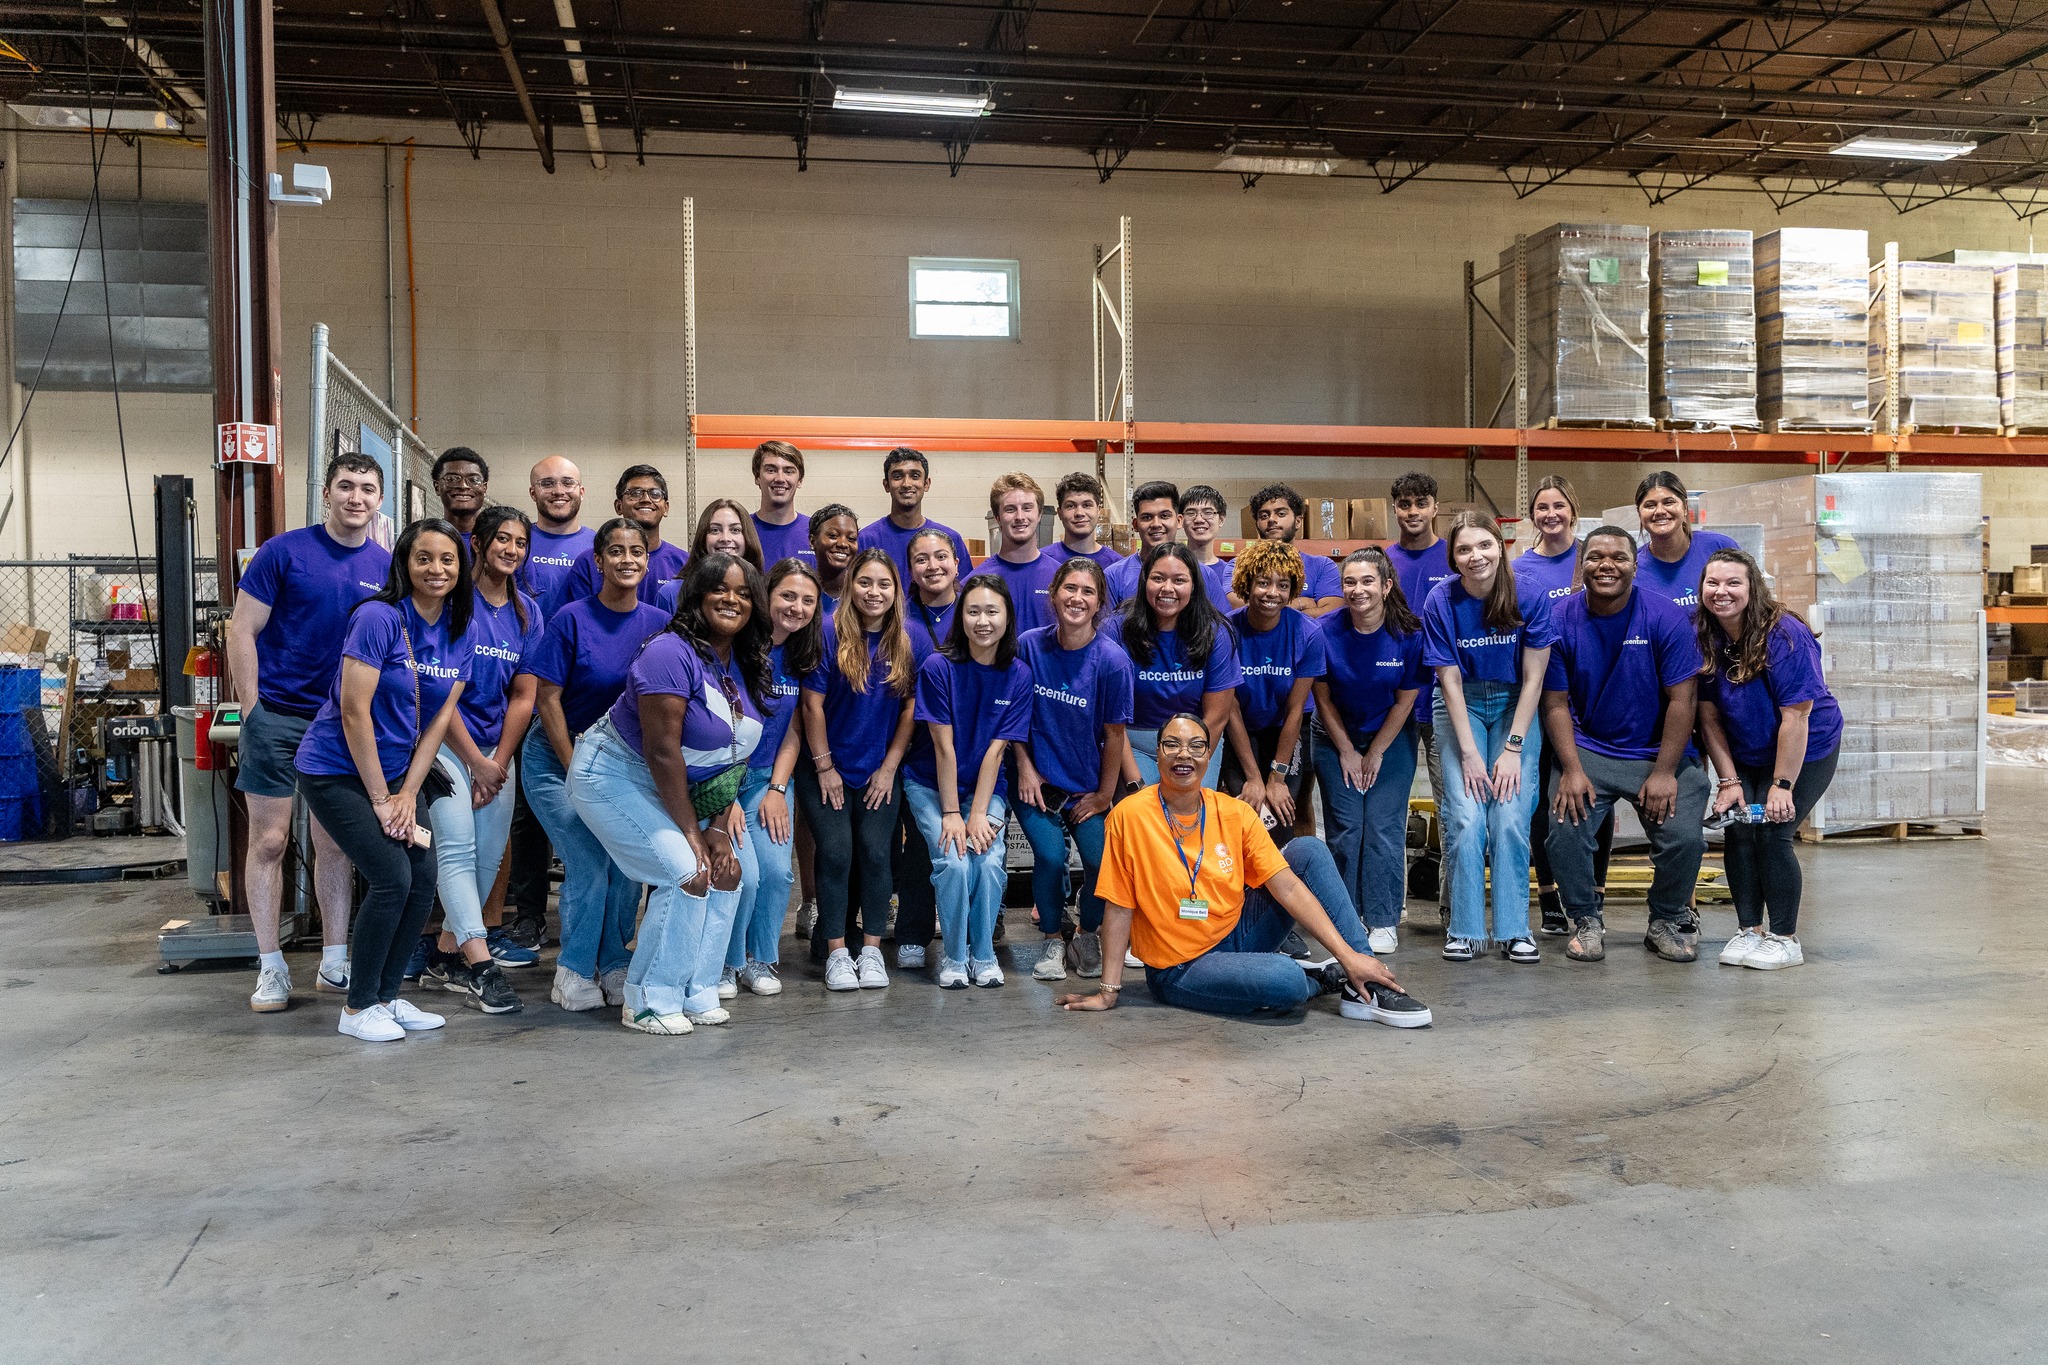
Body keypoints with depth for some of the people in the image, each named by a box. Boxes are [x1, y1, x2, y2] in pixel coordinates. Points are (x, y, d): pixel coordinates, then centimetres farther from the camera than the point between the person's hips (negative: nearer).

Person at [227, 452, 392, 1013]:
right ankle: (271, 968, 11)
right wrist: (253, 710, -7)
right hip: (278, 715, -3)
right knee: (269, 841, 1)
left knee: (335, 844, 10)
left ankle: (334, 964, 19)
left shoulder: (387, 567, 4)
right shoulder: (284, 551, -6)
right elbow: (242, 631, -4)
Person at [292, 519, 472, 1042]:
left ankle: (386, 997, 17)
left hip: (395, 773, 7)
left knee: (423, 879, 0)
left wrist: (407, 793, -5)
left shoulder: (459, 631, 2)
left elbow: (441, 716, 2)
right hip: (336, 770, -7)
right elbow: (354, 710, -20)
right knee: (392, 879, -14)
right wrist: (380, 799, -17)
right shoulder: (379, 617, -19)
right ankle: (358, 1007, 3)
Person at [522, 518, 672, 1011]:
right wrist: (577, 772, -11)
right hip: (557, 757, -3)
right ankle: (573, 971, 6)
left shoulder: (658, 624, -4)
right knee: (589, 866, -12)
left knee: (629, 863, -4)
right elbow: (547, 700, -12)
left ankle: (613, 966, 15)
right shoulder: (572, 618, -14)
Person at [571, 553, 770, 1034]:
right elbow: (662, 751, -26)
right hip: (615, 776, -8)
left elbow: (734, 754, 0)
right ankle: (648, 1003, -5)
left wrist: (718, 827, -10)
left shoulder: (748, 667, 1)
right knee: (689, 874, -19)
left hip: (682, 786, 9)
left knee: (731, 869, 1)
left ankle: (696, 994, 12)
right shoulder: (672, 654, -24)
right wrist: (692, 832, -20)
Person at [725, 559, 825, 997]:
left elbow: (794, 730, 7)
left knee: (777, 870, -12)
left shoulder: (803, 656, 4)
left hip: (769, 778, 4)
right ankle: (726, 964, 7)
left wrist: (777, 789, -3)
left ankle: (760, 960, 10)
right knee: (741, 874, -17)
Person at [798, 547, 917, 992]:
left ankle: (872, 949, 7)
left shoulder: (907, 641, -1)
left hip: (879, 771, 2)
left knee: (875, 853, -5)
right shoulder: (831, 633, -10)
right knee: (836, 852, -8)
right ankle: (836, 951, 2)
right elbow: (812, 704, -9)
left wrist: (889, 767, -1)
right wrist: (824, 766, -8)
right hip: (827, 768, -2)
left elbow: (910, 709, 3)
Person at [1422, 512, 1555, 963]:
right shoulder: (1441, 603, -13)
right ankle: (1465, 930, -2)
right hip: (1461, 707, 0)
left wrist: (1512, 748, -14)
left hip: (1515, 706, 0)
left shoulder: (1530, 597, -14)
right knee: (1465, 818, -13)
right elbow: (1450, 681, -10)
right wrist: (1469, 753, -14)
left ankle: (1514, 930, -1)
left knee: (1511, 817, -13)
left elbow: (1533, 679, -10)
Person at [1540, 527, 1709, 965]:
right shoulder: (1561, 620, -4)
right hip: (1587, 750, 1)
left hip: (1657, 752, 0)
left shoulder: (1666, 618, -8)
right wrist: (1572, 770, -13)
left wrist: (1664, 773, -14)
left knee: (1683, 838, -18)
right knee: (1564, 830, -21)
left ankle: (1668, 921, 13)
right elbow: (1556, 703, -3)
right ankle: (1586, 922, 6)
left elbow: (1680, 700, -8)